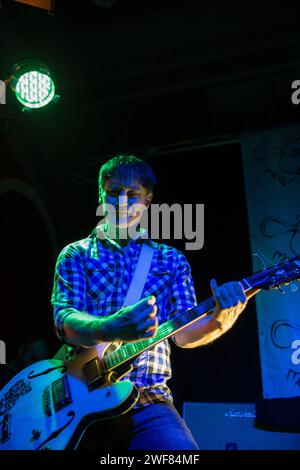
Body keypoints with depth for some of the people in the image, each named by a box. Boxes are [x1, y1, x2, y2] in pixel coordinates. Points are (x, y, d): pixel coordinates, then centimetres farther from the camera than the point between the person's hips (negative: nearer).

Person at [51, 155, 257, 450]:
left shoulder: (171, 259, 12)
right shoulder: (76, 254, 9)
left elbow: (183, 333, 6)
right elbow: (64, 320, -5)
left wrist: (218, 320, -16)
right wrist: (111, 329, -27)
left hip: (148, 402, 0)